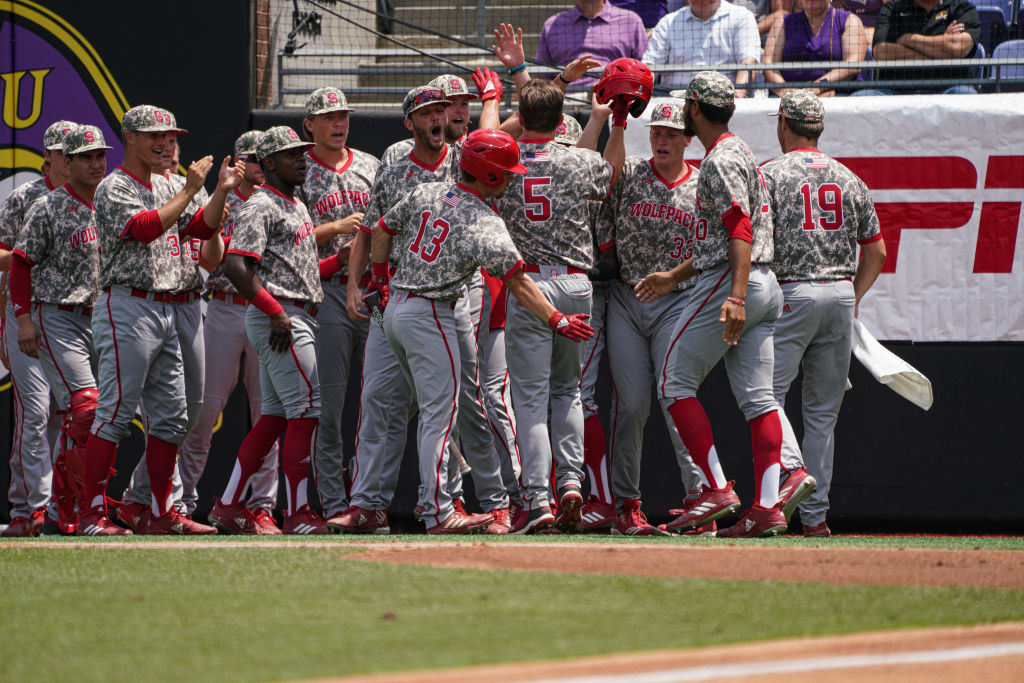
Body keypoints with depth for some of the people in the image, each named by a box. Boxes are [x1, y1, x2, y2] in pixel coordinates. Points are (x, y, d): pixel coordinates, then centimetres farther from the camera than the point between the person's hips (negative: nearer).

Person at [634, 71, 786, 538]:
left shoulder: (721, 161, -10)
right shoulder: (741, 154, 22)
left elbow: (740, 231, -23)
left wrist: (735, 296, -33)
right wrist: (675, 277, 33)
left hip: (727, 284, -10)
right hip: (766, 285, 10)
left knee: (675, 383, -2)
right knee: (757, 397, 3)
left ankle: (717, 489, -9)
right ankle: (767, 507, -3)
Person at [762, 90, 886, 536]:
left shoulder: (771, 174, -2)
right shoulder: (849, 179, 13)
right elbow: (876, 252, 13)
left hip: (792, 294, -5)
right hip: (841, 294, 5)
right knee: (823, 409, 8)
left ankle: (793, 470, -27)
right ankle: (815, 514, 7)